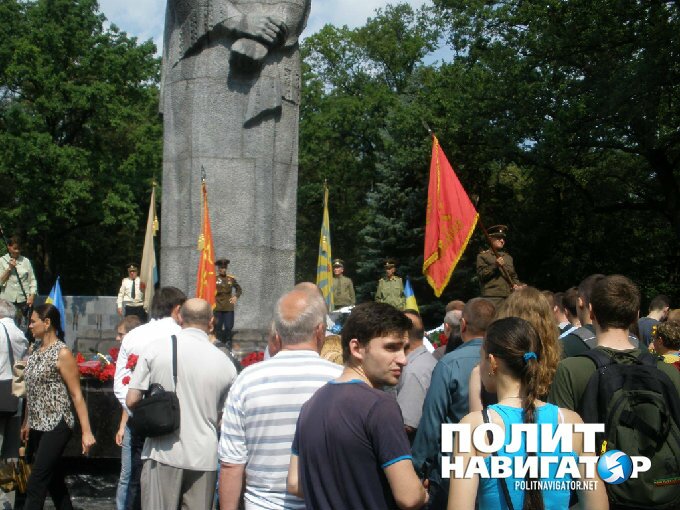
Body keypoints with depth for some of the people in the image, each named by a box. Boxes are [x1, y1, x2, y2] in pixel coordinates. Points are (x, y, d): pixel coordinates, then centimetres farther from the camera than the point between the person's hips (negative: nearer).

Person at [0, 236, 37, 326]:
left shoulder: (26, 261, 8)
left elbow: (32, 280, 9)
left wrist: (32, 296, -2)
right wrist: (9, 268, -8)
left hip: (24, 299, 1)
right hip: (8, 300, -1)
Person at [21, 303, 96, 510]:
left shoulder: (62, 353, -13)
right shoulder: (36, 349, 9)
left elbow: (76, 395, -13)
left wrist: (86, 432, -15)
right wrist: (27, 421, 17)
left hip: (56, 426, -8)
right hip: (38, 427, 8)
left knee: (35, 486, -8)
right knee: (54, 482, 13)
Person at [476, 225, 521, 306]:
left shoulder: (508, 257, 24)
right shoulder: (483, 256, 6)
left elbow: (514, 276, 26)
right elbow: (481, 275, -3)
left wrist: (516, 285, 5)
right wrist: (495, 265, -12)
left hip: (509, 296, 6)